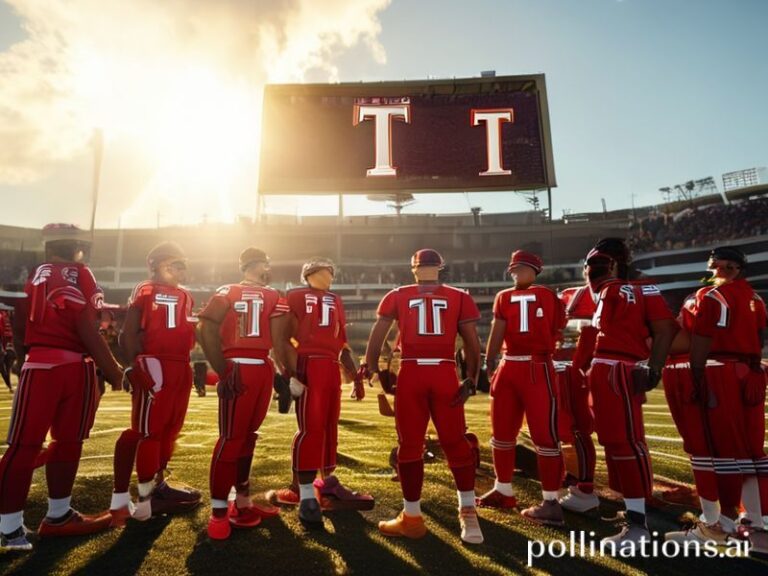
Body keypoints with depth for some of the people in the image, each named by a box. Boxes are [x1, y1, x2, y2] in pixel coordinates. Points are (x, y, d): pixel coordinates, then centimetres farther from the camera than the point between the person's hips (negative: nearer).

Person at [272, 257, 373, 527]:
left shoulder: (335, 301, 21)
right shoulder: (296, 296, 2)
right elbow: (280, 337, -4)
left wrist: (355, 375, 18)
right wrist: (289, 372, -15)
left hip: (332, 368, 7)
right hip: (308, 366, -7)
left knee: (329, 427, 14)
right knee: (311, 428, -10)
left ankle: (328, 484, 28)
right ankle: (306, 495, -4)